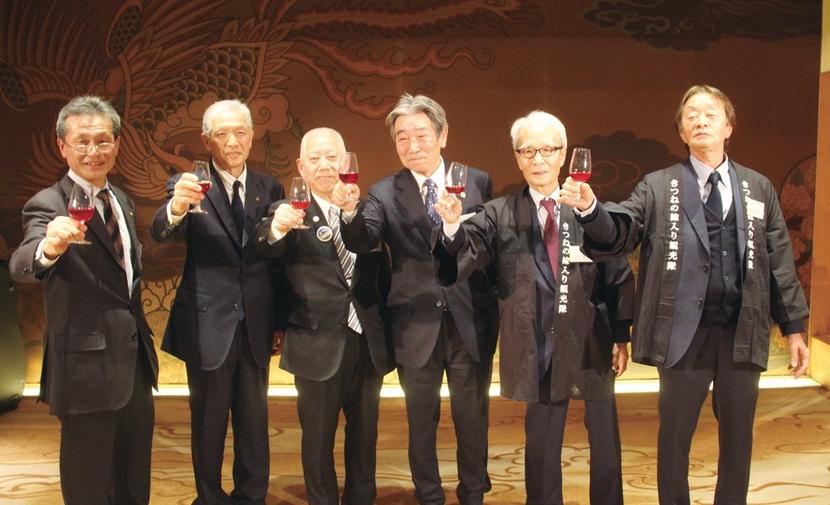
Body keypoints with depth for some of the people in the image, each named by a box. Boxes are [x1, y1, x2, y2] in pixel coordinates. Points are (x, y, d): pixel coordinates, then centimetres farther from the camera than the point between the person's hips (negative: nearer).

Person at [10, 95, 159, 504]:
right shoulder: (48, 205, -15)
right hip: (87, 364, -7)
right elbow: (21, 268, -34)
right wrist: (49, 248, -54)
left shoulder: (123, 201, 8)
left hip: (135, 359, 7)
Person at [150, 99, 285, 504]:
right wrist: (177, 208, -44)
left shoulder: (269, 189, 5)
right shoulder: (188, 184, -4)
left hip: (255, 325, 3)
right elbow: (160, 233, -21)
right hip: (208, 323, -2)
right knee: (208, 419, 9)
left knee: (254, 418, 11)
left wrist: (279, 322, 6)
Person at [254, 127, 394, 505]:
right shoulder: (290, 213, -7)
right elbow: (268, 248, -28)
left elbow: (382, 273, 10)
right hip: (319, 344, -4)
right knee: (319, 436, 10)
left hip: (367, 341, 4)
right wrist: (276, 228, -47)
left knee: (364, 432, 18)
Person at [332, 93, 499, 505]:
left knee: (472, 417, 14)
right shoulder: (384, 193, -3)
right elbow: (362, 243, -18)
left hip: (471, 321, 0)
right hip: (417, 324, 0)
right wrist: (350, 212, -37)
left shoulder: (477, 182, 0)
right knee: (421, 420, 15)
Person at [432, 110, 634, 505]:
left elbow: (619, 273, 1)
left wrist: (621, 336, 2)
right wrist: (453, 227, -32)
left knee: (605, 441, 14)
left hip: (591, 344, 0)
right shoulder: (499, 215, -1)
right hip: (539, 347, 0)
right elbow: (462, 260, -12)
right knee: (541, 442, 13)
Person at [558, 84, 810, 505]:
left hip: (743, 333, 2)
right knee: (674, 436, 10)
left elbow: (779, 261, 7)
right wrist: (590, 208, -33)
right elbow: (619, 233, -13)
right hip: (685, 333, -2)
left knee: (738, 437, 14)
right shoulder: (658, 187, 1)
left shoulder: (759, 189, 8)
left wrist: (793, 328, 5)